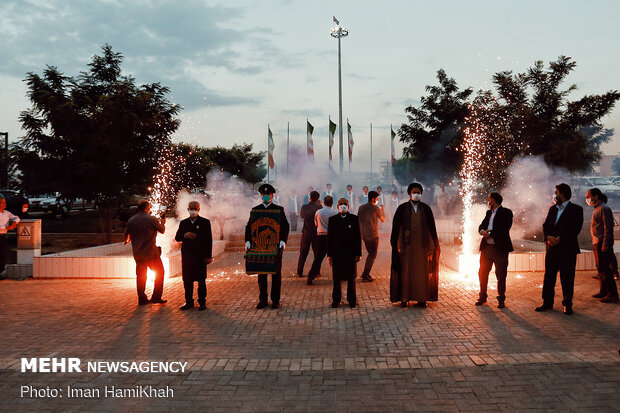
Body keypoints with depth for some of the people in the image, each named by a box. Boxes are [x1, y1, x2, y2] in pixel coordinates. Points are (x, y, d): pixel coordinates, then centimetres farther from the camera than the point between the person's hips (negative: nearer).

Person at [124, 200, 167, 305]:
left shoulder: (131, 220, 2)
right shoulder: (152, 219, -9)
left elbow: (126, 236, 10)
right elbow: (162, 230, 3)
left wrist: (127, 241, 33)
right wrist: (163, 222, 23)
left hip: (137, 253, 4)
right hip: (151, 253, -4)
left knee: (140, 276, 13)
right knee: (159, 273, 10)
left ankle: (142, 299, 16)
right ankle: (156, 297, 8)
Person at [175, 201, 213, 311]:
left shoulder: (205, 222, 2)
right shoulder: (183, 223, 12)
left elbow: (209, 240, -1)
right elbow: (177, 238, 7)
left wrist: (208, 256, -7)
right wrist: (185, 235, -16)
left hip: (200, 256, -3)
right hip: (186, 256, 3)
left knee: (201, 280, 2)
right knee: (187, 280, 7)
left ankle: (202, 302, 12)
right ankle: (189, 302, 18)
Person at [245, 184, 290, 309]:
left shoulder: (279, 210, 3)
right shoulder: (255, 210, 9)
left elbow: (285, 227, 1)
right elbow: (249, 227, 9)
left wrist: (283, 241, -13)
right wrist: (248, 241, -5)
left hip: (275, 247, -2)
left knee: (276, 274, 4)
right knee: (261, 274, 7)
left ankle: (275, 300, 12)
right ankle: (262, 300, 16)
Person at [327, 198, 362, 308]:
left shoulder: (354, 219, 3)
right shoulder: (332, 219, 4)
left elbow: (358, 237, 3)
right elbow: (329, 237, 4)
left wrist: (358, 253, -2)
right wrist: (329, 254, 1)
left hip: (350, 253, 0)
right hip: (336, 253, 0)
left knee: (351, 278, 7)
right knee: (336, 278, 6)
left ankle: (352, 300, 18)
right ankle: (336, 300, 18)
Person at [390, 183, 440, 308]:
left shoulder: (426, 209, 8)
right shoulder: (402, 208, 2)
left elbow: (432, 227, 9)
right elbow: (396, 227, 0)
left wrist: (433, 245, 5)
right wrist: (396, 245, -6)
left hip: (422, 245, 2)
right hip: (407, 245, -1)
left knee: (422, 271, 5)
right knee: (406, 271, 2)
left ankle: (421, 298, 13)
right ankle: (404, 298, 9)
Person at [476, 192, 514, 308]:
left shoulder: (506, 212, -3)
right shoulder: (489, 213, 18)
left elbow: (504, 229, -15)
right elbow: (481, 226, 13)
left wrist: (490, 233, -16)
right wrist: (483, 231, -10)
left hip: (500, 248, -6)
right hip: (486, 247, 6)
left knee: (501, 275, 0)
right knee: (482, 273, 10)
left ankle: (501, 300, 12)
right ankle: (482, 297, 23)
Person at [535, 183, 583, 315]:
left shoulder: (576, 209, -3)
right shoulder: (552, 209, 15)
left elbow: (576, 229, -12)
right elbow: (546, 225, 10)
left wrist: (560, 239, -18)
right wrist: (548, 237, -9)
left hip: (567, 249, -5)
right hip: (552, 248, 5)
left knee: (567, 279, 2)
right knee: (549, 276, 9)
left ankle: (567, 305, 13)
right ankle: (547, 303, 18)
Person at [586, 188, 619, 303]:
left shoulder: (604, 209, -11)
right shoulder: (596, 209, 18)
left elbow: (608, 228, -18)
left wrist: (605, 245, -22)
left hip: (602, 243, -10)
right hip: (596, 244, 10)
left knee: (605, 268, -9)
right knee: (600, 268, 13)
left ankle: (612, 294, -5)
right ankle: (603, 291, 21)